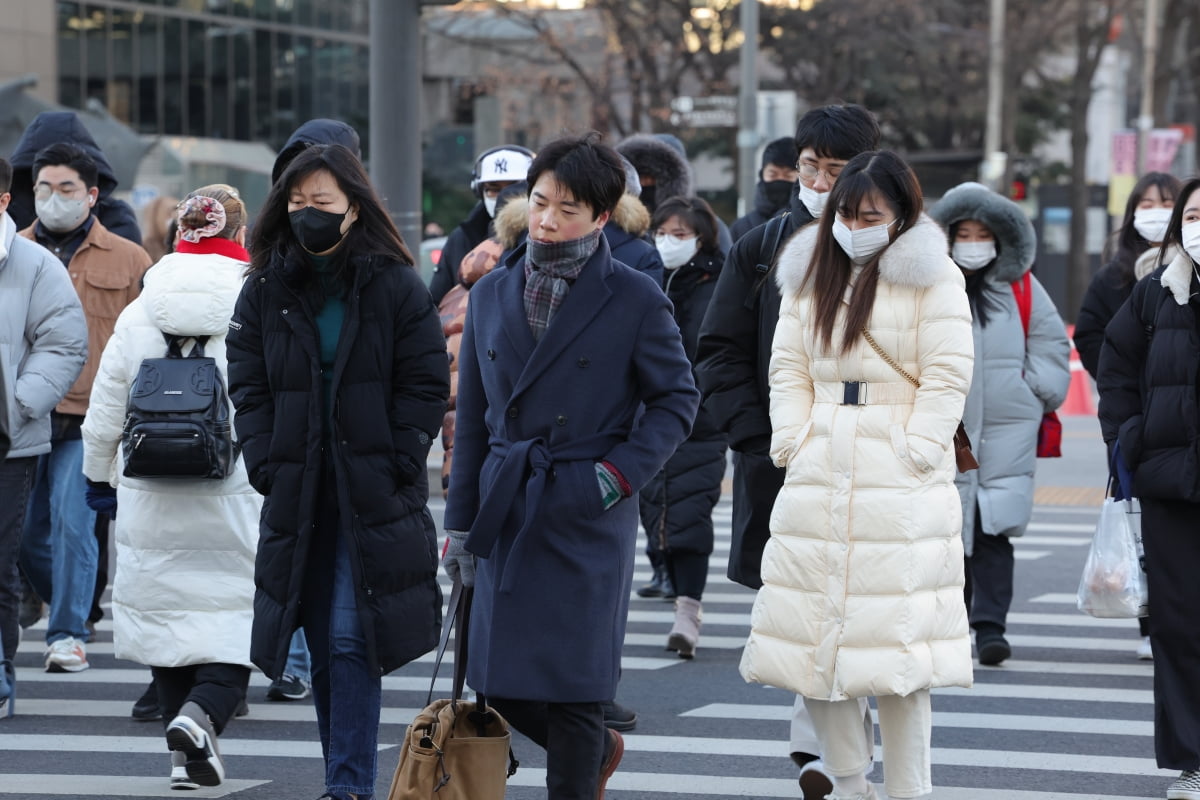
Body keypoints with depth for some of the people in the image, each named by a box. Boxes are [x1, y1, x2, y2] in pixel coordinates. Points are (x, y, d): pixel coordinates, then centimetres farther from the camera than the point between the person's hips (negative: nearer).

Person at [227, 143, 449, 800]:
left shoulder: (395, 287, -2)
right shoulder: (264, 291, 7)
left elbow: (426, 384, -2)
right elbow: (248, 388, 7)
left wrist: (395, 467, -11)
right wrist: (266, 465, -6)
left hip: (375, 494, -4)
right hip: (297, 494, 4)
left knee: (352, 640, -12)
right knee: (322, 648, 8)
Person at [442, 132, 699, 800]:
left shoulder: (636, 299, -4)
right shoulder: (493, 294, 9)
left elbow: (677, 399, 1)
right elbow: (474, 417, 12)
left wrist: (620, 473, -12)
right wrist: (462, 522, 10)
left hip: (587, 514, -4)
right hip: (507, 511, 5)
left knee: (572, 683, -3)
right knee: (500, 681, 6)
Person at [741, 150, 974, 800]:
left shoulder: (932, 278, 0)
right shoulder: (811, 275, 15)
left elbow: (946, 378, -5)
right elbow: (789, 367, 13)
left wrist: (913, 454, -12)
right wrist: (792, 443, 1)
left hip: (900, 484, -5)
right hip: (817, 479, 5)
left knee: (895, 645, -7)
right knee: (813, 638, 2)